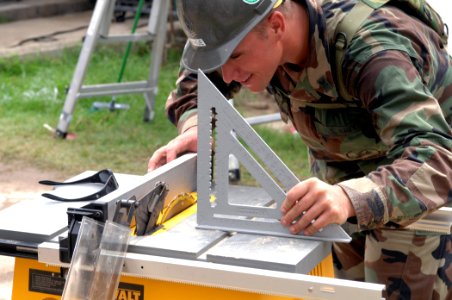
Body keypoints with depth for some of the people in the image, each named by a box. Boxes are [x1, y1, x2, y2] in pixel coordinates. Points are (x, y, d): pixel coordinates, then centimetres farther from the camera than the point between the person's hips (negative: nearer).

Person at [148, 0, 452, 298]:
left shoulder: (371, 51, -38)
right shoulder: (253, 27, -19)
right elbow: (200, 73, 1)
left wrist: (351, 198, -66)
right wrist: (194, 128, -20)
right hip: (344, 180, 6)